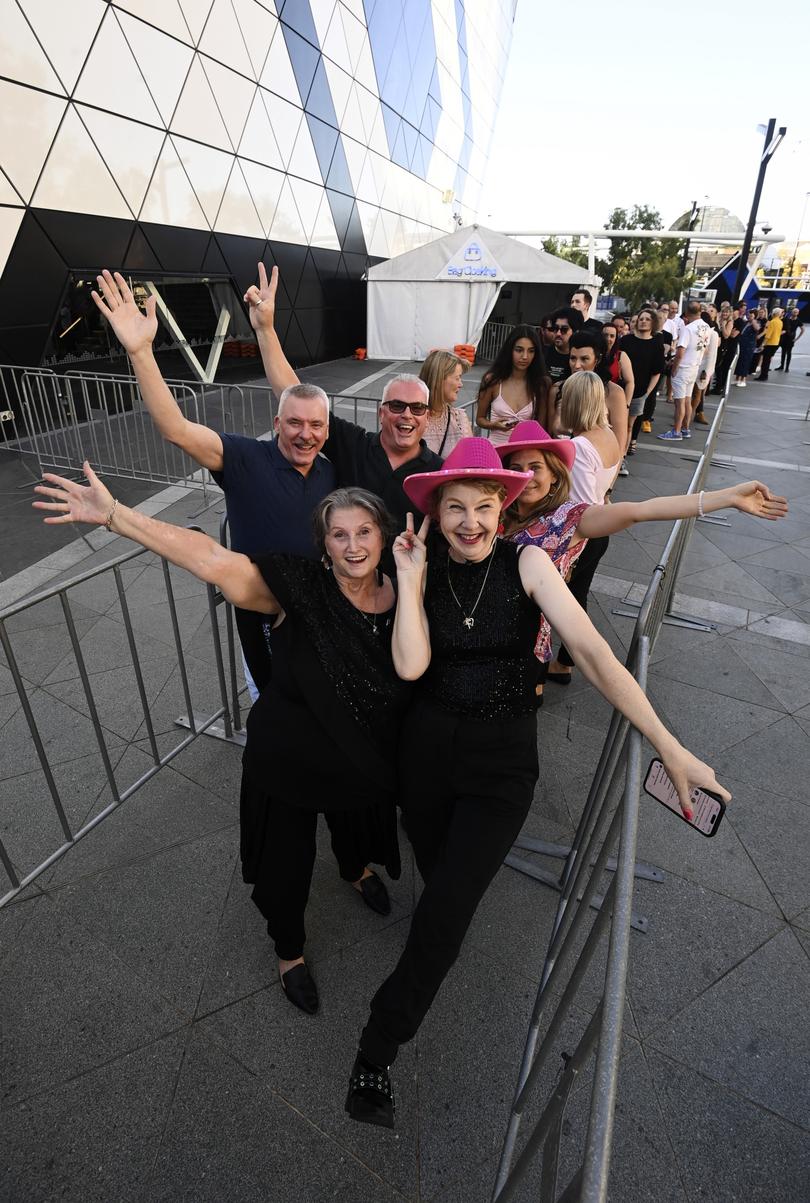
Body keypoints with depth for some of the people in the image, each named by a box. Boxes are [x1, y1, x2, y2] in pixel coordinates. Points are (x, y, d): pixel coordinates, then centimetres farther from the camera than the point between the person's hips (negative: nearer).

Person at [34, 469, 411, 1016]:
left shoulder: (398, 596, -14)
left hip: (362, 759, 4)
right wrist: (114, 514, -44)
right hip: (286, 761, -3)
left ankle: (357, 871, 73)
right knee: (286, 864, 17)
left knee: (356, 823, 33)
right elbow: (215, 562, -38)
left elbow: (413, 670, -13)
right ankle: (290, 951, 53)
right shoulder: (301, 586, -27)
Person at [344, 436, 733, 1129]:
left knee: (446, 911, -6)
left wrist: (670, 747, -23)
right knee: (439, 879, 21)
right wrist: (410, 579, -18)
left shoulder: (525, 562, -11)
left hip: (504, 757, -2)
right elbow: (410, 666, -16)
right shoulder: (425, 570, -4)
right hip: (428, 746, 3)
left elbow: (591, 650, -19)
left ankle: (378, 1050, 19)